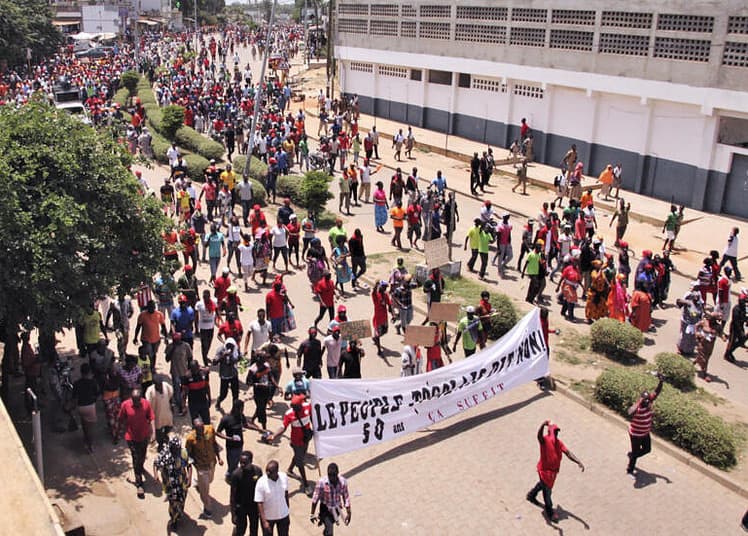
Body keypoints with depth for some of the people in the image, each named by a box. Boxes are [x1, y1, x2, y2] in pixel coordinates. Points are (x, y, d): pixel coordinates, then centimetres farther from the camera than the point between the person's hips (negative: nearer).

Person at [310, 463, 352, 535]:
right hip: (325, 509, -3)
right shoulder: (322, 482, -27)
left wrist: (348, 513, -4)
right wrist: (312, 514, -10)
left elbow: (346, 498, -8)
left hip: (337, 509, 3)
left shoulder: (343, 482, -19)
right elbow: (315, 499, -16)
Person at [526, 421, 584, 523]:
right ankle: (549, 512, 23)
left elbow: (568, 453, -6)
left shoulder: (558, 442, -1)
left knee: (543, 484, 29)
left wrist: (579, 462, -20)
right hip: (545, 469, -7)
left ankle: (531, 495, 56)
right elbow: (539, 435, -47)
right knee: (547, 489, 5)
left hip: (554, 470, 7)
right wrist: (544, 424, -67)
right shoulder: (544, 440, -23)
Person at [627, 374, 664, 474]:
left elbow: (657, 392, -14)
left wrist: (661, 381, -30)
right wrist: (640, 401, -60)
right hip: (636, 434, -7)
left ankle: (631, 455, 50)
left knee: (647, 449, 22)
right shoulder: (636, 407, -34)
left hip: (646, 433, 7)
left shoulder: (650, 402, -13)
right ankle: (630, 470, 35)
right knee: (636, 453, 11)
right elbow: (630, 413, -58)